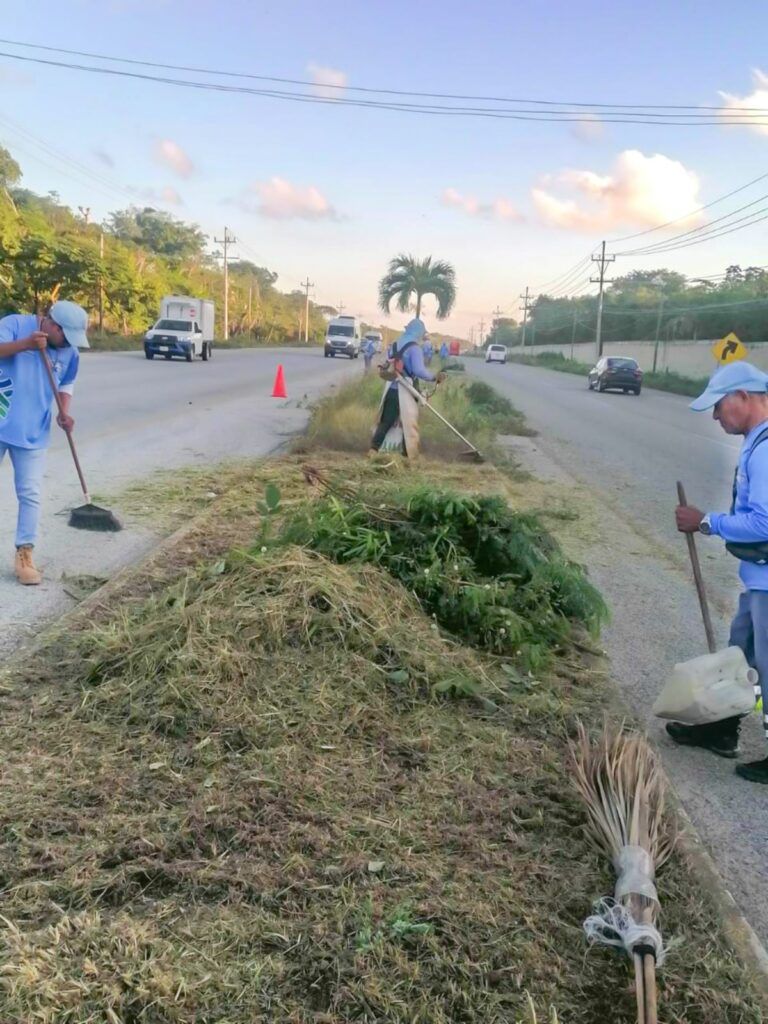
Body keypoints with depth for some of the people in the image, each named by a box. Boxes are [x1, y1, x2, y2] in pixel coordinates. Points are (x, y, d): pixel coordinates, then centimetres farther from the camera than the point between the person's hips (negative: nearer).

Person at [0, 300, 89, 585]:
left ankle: (24, 555, 11)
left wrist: (64, 413, -3)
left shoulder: (70, 352, 3)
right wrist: (26, 344, -32)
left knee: (30, 495, 2)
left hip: (32, 433, 3)